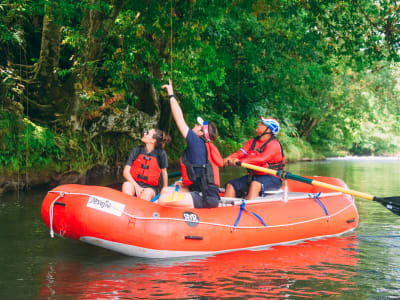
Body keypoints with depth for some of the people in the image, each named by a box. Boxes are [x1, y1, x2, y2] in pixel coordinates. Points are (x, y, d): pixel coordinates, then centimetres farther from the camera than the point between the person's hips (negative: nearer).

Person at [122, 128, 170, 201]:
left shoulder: (160, 154, 0)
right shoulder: (136, 151, 5)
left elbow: (164, 173, 11)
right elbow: (126, 172, 1)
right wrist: (136, 186, -14)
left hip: (150, 187, -2)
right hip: (134, 184, 2)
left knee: (147, 193, -36)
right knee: (126, 185, -32)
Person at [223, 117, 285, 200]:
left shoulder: (274, 144, -11)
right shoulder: (252, 142, 13)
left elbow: (261, 159, -27)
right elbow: (240, 153, -1)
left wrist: (241, 161, -38)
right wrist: (229, 158, -24)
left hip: (272, 178, -7)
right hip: (254, 175, 7)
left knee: (255, 184, -37)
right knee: (231, 185, -9)